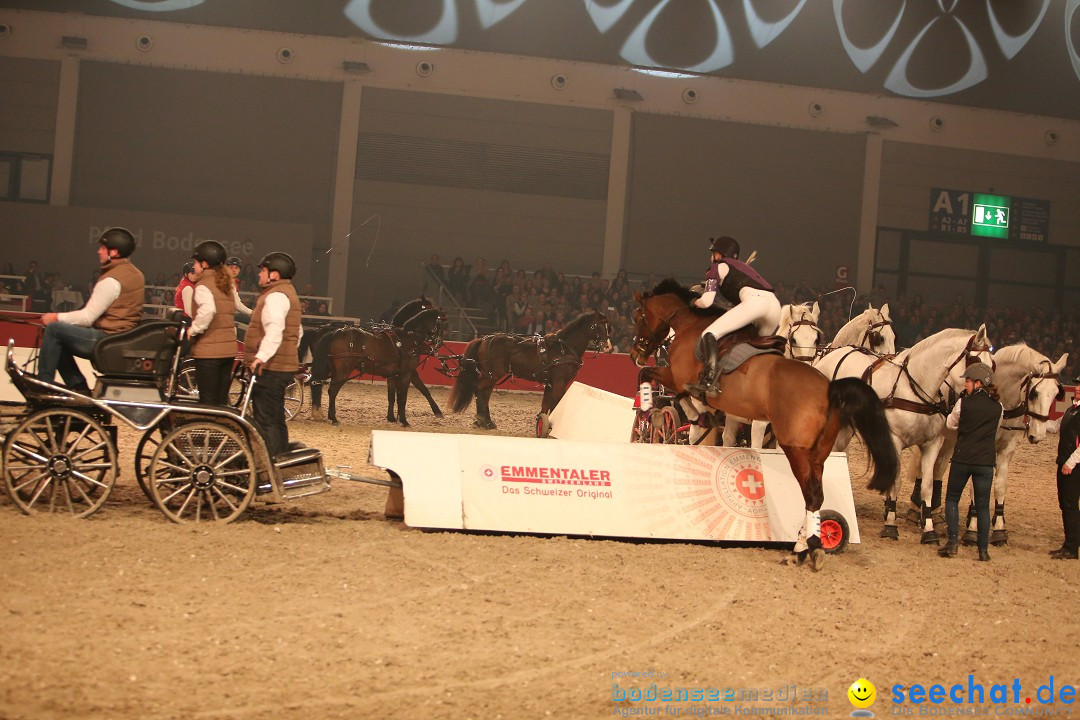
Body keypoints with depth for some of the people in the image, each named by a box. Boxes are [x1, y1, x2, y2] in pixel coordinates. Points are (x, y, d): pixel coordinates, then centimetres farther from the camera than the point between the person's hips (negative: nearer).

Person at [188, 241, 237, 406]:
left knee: (207, 400, -2)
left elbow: (208, 310, -29)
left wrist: (194, 330, -18)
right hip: (229, 348, 7)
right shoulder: (227, 284, 13)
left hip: (208, 349, -7)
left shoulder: (203, 286, -11)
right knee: (222, 399, 13)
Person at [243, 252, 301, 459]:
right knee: (276, 420, 17)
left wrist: (262, 356, -34)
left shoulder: (276, 296, -14)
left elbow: (274, 331, -28)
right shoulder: (288, 293, 21)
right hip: (284, 365, 11)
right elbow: (296, 334, 28)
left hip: (270, 367, -11)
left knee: (265, 421, -9)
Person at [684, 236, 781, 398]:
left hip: (754, 300, -8)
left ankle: (709, 382, -31)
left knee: (709, 334, -12)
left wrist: (695, 302, 27)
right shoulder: (742, 267, 38)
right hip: (775, 303, 8)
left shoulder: (718, 267, 17)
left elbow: (707, 301, 7)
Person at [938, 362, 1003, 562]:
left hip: (962, 458, -2)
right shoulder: (997, 407, 2)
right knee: (983, 505, 10)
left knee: (952, 499, 14)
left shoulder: (964, 402, -8)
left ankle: (952, 543, 4)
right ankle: (983, 550, 8)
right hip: (986, 461, 2)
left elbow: (951, 423, 9)